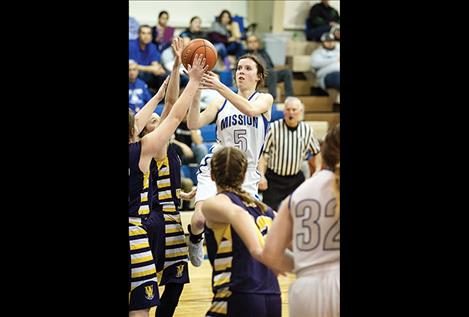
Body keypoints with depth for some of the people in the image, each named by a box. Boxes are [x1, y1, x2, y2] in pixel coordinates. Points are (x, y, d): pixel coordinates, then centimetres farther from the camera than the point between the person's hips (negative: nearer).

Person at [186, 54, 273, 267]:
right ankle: (194, 237, 15)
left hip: (246, 174, 0)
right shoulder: (221, 103, 7)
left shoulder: (264, 99, 2)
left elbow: (251, 110, -22)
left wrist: (219, 87, -32)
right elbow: (194, 124, -5)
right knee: (201, 219, -18)